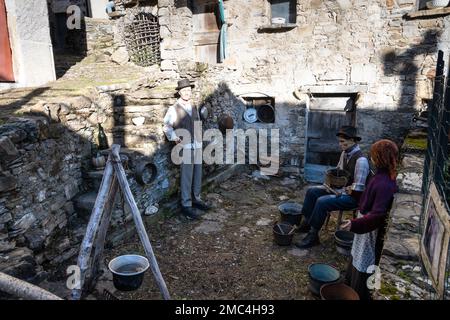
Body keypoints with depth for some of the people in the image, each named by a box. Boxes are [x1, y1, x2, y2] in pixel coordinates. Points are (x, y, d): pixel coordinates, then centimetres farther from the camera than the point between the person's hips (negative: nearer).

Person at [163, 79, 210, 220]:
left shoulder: (194, 107, 14)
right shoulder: (173, 109, -5)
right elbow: (167, 126, -4)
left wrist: (200, 140, 15)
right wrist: (174, 137, -17)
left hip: (197, 146, 6)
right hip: (185, 146, -6)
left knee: (198, 175, 12)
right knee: (186, 177, -4)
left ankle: (196, 199, 27)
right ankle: (186, 205, 5)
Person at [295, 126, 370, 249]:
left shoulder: (360, 160, -25)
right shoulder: (345, 153, 2)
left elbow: (358, 189, -24)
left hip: (353, 197, -9)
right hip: (340, 188, 9)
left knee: (322, 202, -28)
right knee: (311, 191, 2)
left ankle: (313, 236, -15)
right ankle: (306, 223, 10)